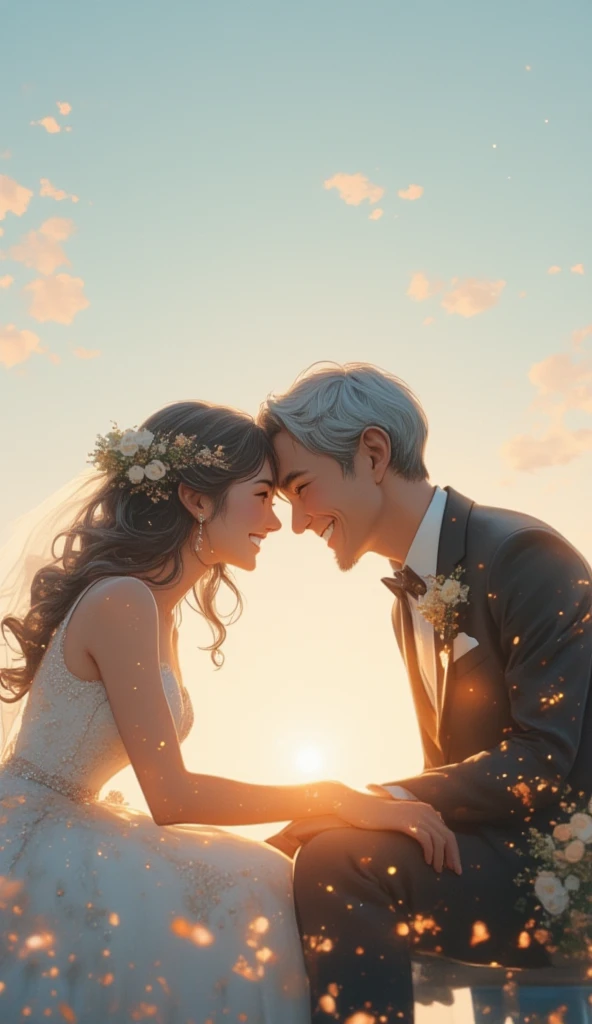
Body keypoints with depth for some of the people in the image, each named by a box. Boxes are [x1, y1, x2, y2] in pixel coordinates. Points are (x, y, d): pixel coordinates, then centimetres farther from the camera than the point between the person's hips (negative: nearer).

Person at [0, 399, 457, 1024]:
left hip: (57, 841, 9)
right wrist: (335, 798, -17)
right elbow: (172, 797, -21)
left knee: (256, 892, -2)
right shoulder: (121, 601, -20)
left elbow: (161, 786, 4)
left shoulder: (155, 611, 10)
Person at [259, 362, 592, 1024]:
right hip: (489, 844, 9)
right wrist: (335, 816, -2)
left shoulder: (525, 554, -15)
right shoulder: (409, 602, 14)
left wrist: (381, 799, -26)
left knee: (335, 864, -26)